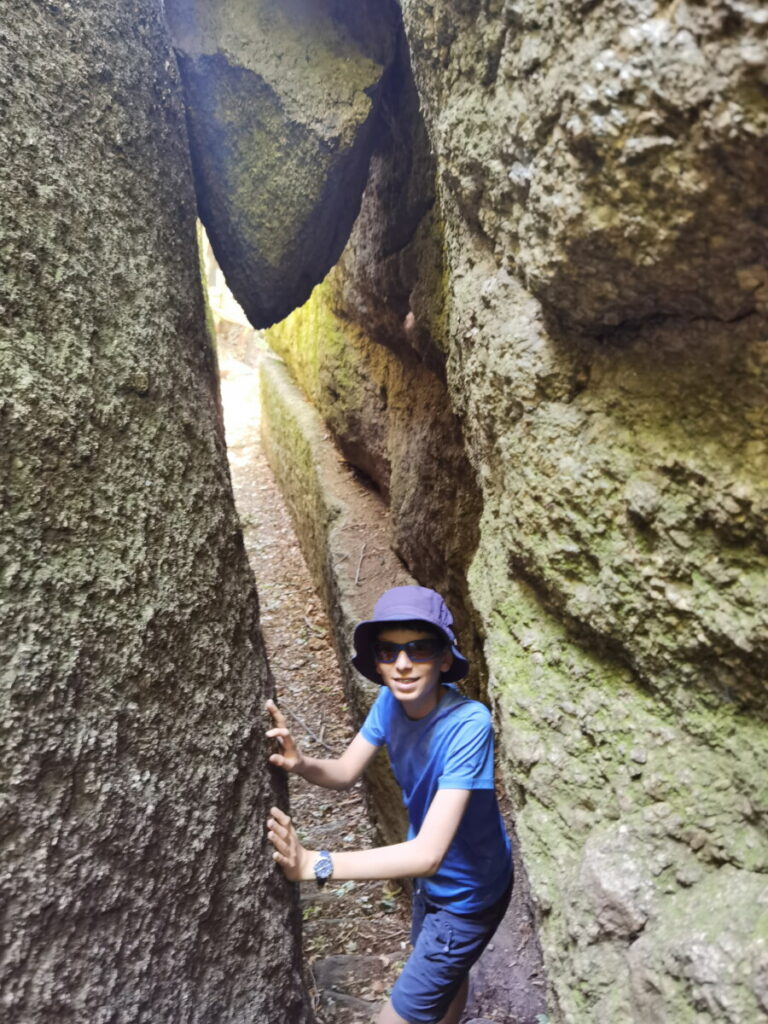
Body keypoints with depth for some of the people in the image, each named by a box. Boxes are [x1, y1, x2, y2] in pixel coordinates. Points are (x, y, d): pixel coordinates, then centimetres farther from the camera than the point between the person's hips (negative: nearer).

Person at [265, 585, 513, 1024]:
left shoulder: (468, 724, -38)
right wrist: (301, 762, -31)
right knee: (443, 968, 33)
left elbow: (428, 854, -41)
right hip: (433, 877, 7)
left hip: (469, 892, -6)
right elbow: (345, 772, -9)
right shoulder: (391, 701, -16)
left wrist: (314, 864, -47)